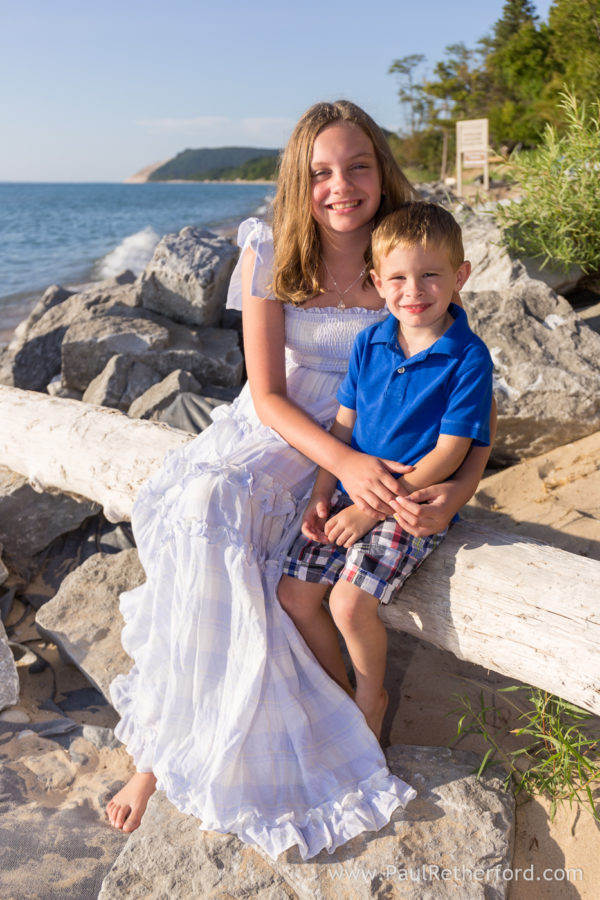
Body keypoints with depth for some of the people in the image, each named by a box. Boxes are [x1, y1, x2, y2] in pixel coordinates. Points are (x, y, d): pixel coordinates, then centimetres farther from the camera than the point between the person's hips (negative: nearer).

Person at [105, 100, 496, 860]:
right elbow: (266, 394, -7)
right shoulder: (270, 257, -2)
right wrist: (345, 463, -25)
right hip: (262, 429, 2)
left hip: (360, 454, -2)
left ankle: (164, 751, -12)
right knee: (198, 513, -29)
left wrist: (457, 490, -24)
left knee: (210, 503, -28)